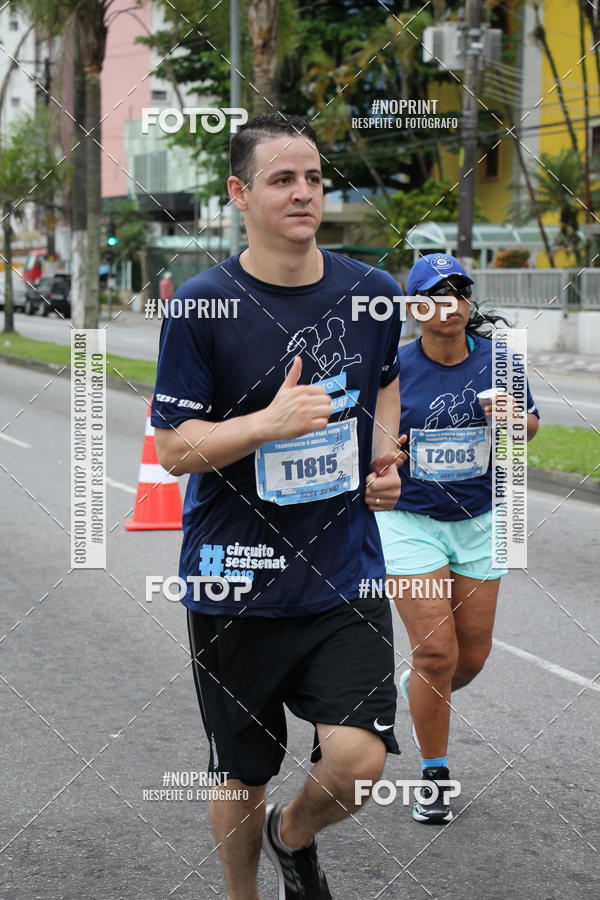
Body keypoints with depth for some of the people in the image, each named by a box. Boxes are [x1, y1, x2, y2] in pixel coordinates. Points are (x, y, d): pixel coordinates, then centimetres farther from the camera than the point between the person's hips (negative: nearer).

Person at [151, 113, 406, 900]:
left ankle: (294, 836, 24)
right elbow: (174, 448, -9)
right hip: (236, 583, -2)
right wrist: (270, 422, -25)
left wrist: (383, 458, 6)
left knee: (359, 760, -12)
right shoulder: (202, 304, -10)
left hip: (346, 569, 2)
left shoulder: (371, 291, 2)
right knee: (243, 776, 11)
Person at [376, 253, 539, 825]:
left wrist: (515, 419, -14)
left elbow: (531, 425, 9)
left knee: (473, 653, 8)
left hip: (478, 522, 3)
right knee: (437, 651, -10)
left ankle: (418, 691, 44)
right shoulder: (393, 368, -11)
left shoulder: (496, 360, -4)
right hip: (409, 521, -3)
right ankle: (434, 776, 9)